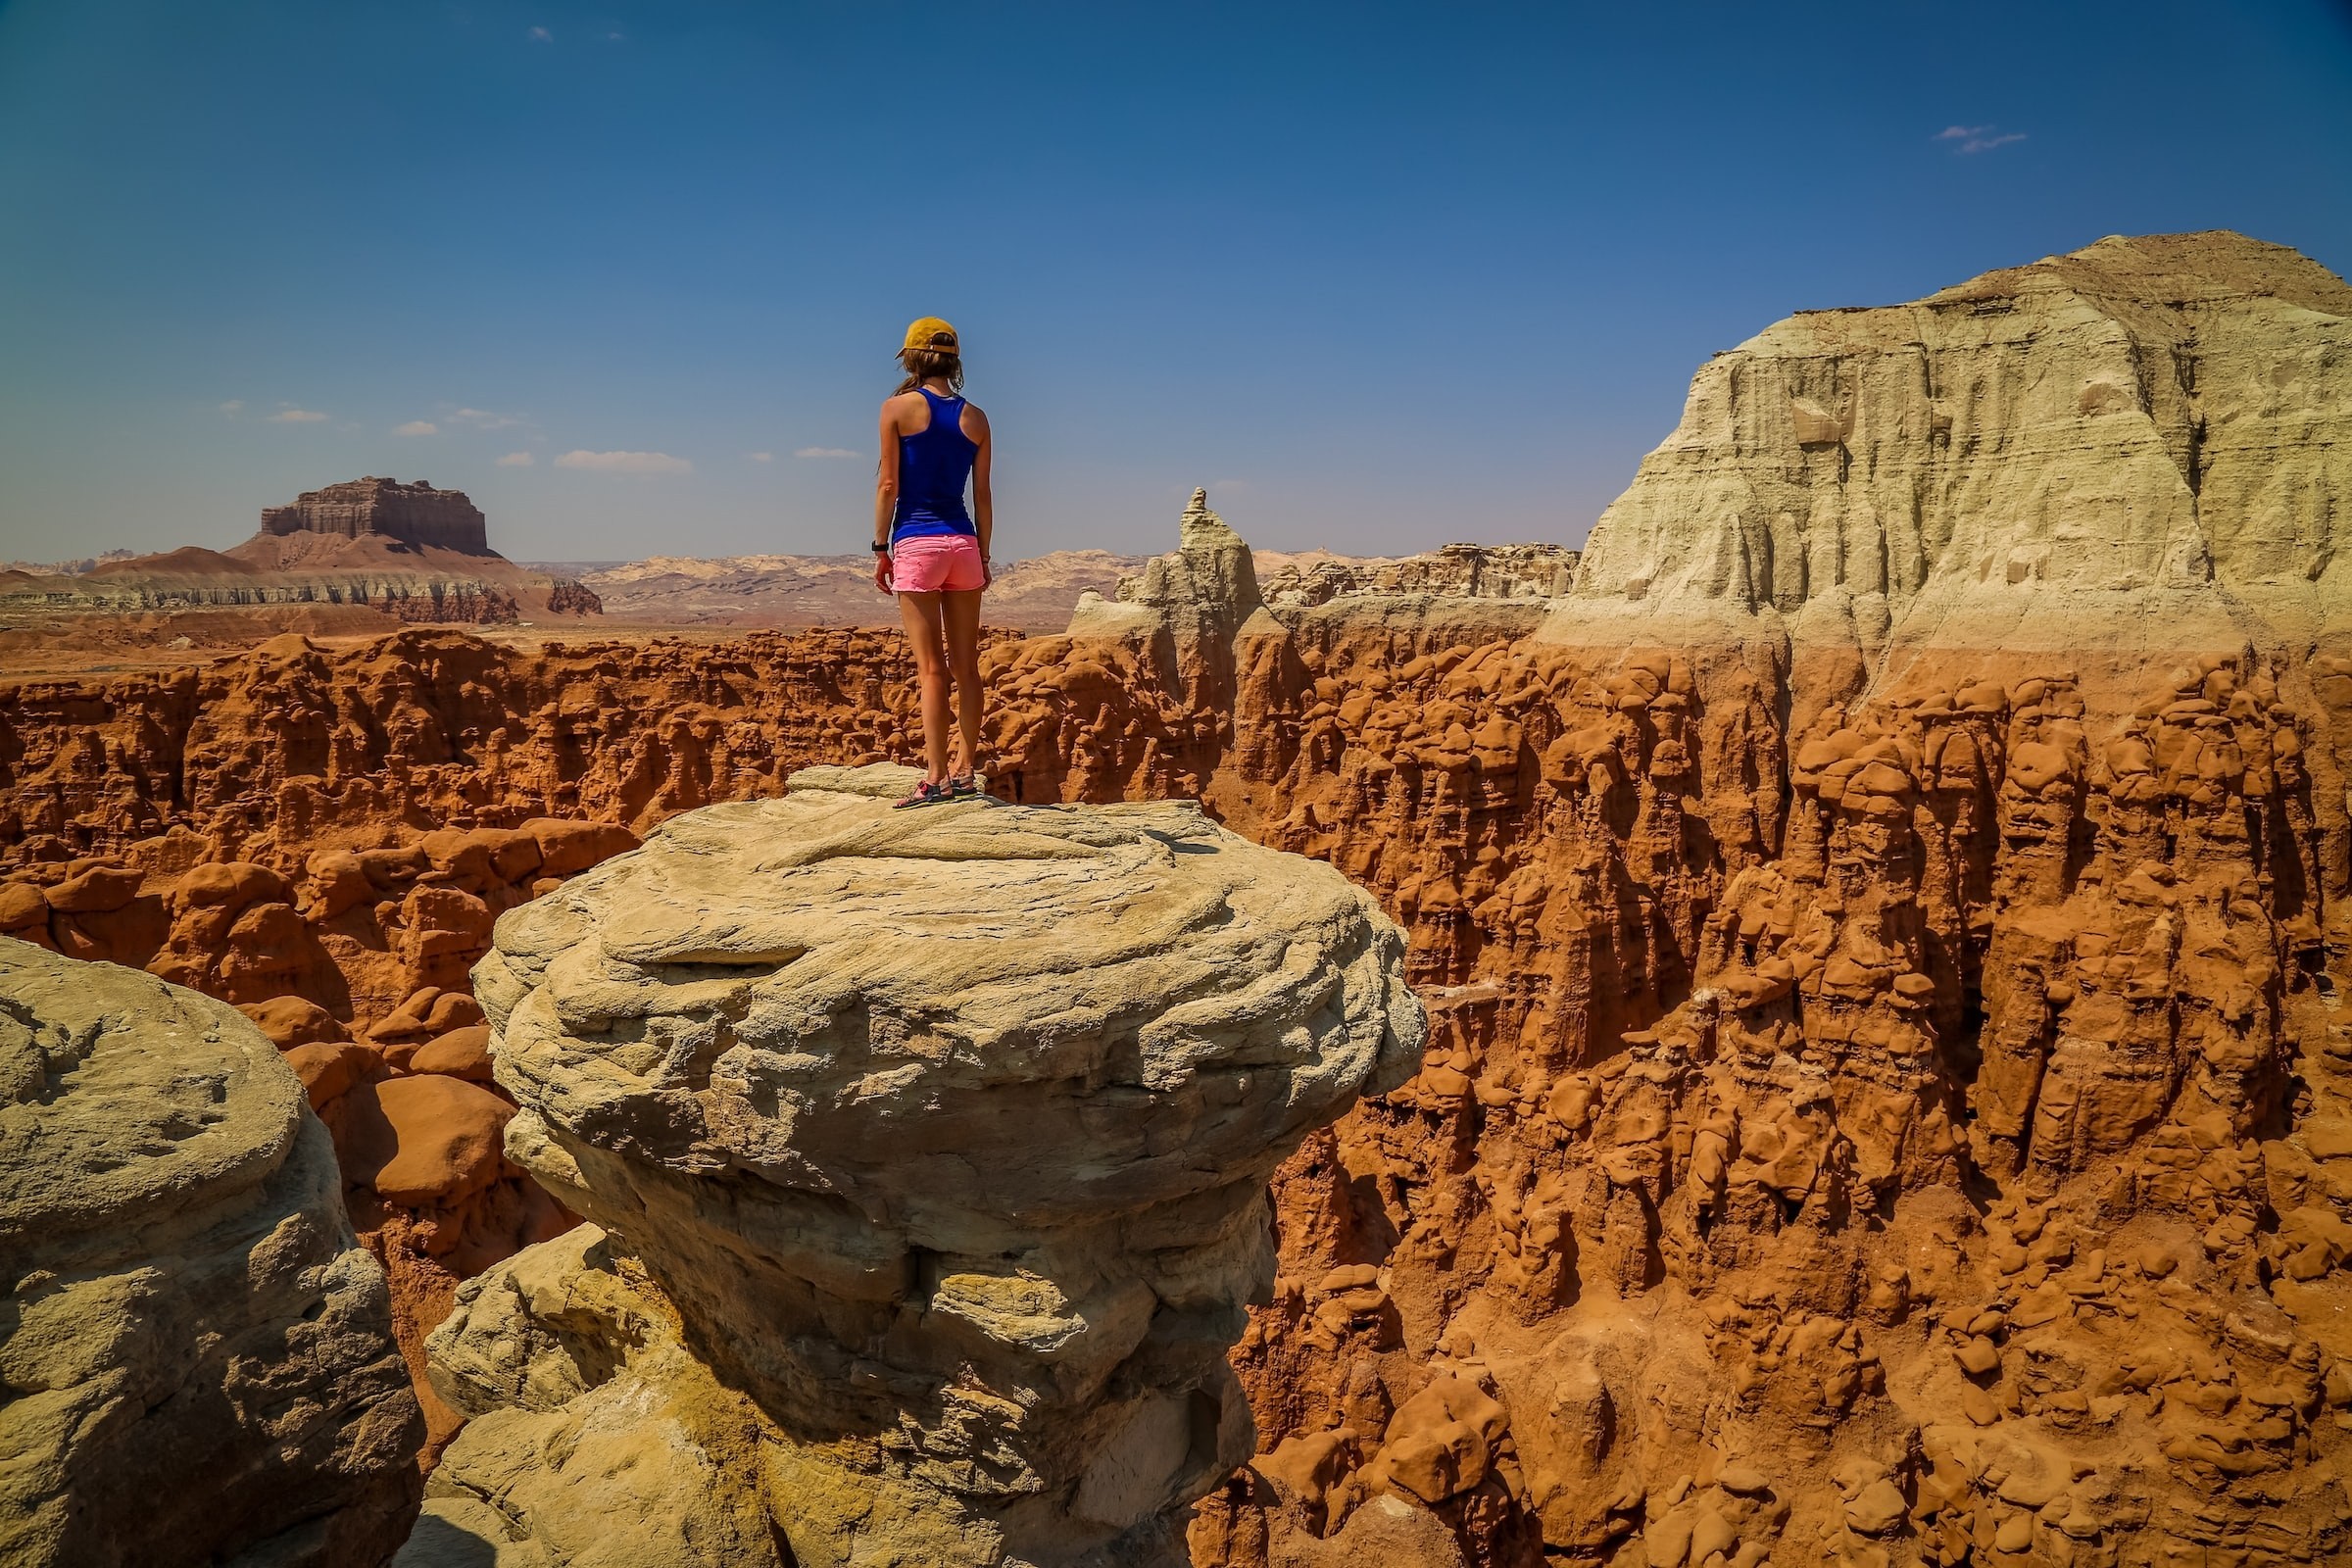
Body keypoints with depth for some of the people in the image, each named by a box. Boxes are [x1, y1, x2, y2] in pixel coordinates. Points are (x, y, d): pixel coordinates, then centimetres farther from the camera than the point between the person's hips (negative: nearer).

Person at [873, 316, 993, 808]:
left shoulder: (898, 407, -2)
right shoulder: (975, 417, 8)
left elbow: (888, 484, -4)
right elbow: (982, 494, 9)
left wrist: (881, 549, 2)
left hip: (916, 544, -3)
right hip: (963, 542, 4)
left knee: (932, 667, -5)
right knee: (966, 665, 8)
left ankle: (936, 777, -6)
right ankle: (965, 770, 14)